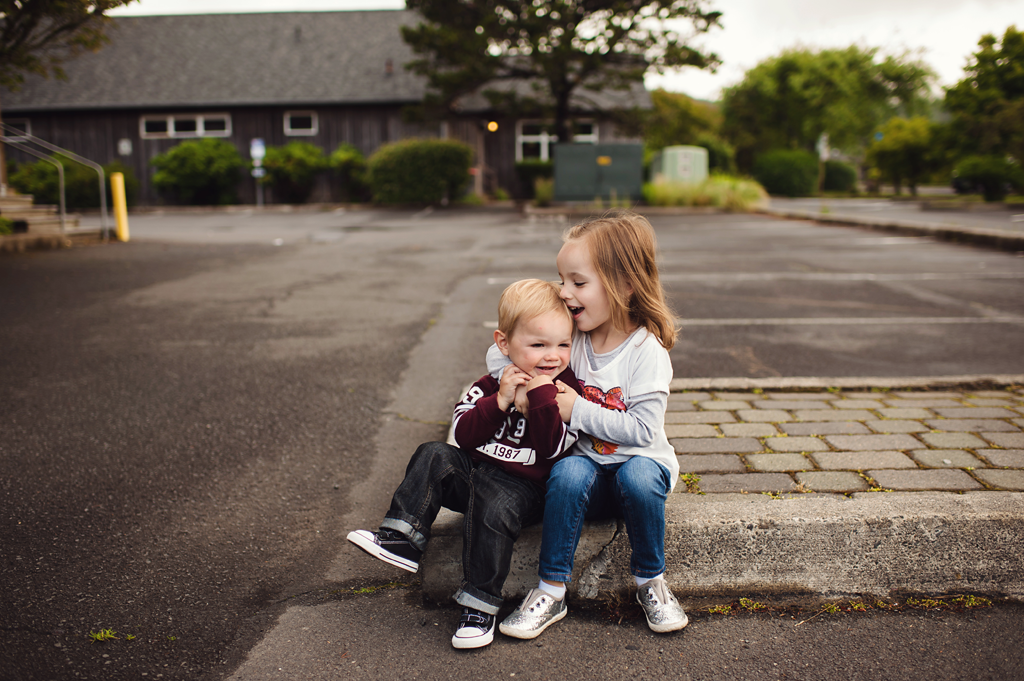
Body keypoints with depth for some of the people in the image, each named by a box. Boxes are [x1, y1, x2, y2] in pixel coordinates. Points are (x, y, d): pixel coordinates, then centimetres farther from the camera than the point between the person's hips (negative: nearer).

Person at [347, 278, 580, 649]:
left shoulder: (565, 391, -5)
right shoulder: (492, 384, 5)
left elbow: (553, 448, -17)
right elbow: (463, 434, -6)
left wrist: (540, 396, -25)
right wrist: (500, 401, -19)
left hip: (522, 488, -5)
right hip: (473, 472, 5)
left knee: (494, 508, -32)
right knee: (434, 455, -14)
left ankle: (480, 605, -18)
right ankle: (402, 538, -11)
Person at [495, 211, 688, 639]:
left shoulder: (646, 351, -15)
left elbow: (642, 429, -21)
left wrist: (577, 409, -21)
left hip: (642, 462, -2)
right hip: (589, 465, 3)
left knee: (638, 475, -35)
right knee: (569, 472, -30)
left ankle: (650, 582, -10)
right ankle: (551, 592, -18)